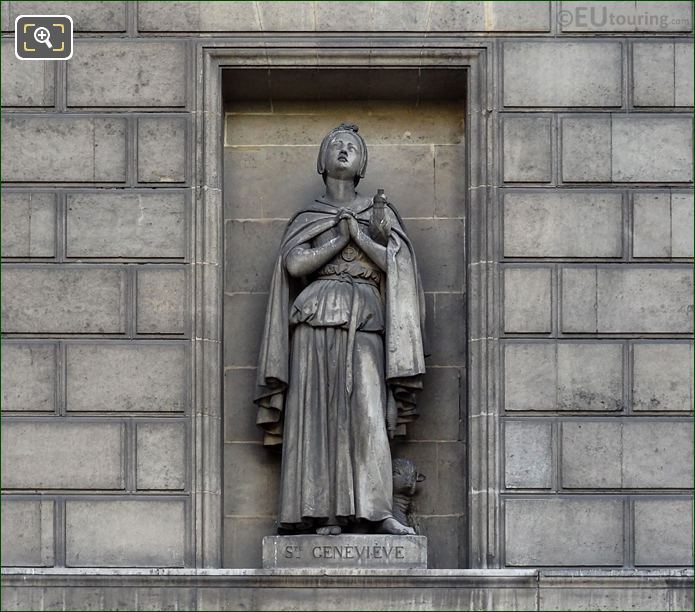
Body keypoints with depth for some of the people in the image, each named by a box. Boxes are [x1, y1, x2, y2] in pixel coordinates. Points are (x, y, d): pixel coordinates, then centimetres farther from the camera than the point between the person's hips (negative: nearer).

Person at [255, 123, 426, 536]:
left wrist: (357, 234, -3)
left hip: (363, 321, 0)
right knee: (318, 414, -8)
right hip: (316, 317, 0)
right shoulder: (307, 218, 17)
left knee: (366, 412, -13)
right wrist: (343, 236, -3)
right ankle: (327, 513, -9)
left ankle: (376, 511, -17)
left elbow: (392, 264, 3)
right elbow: (295, 263, -1)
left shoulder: (379, 212, 17)